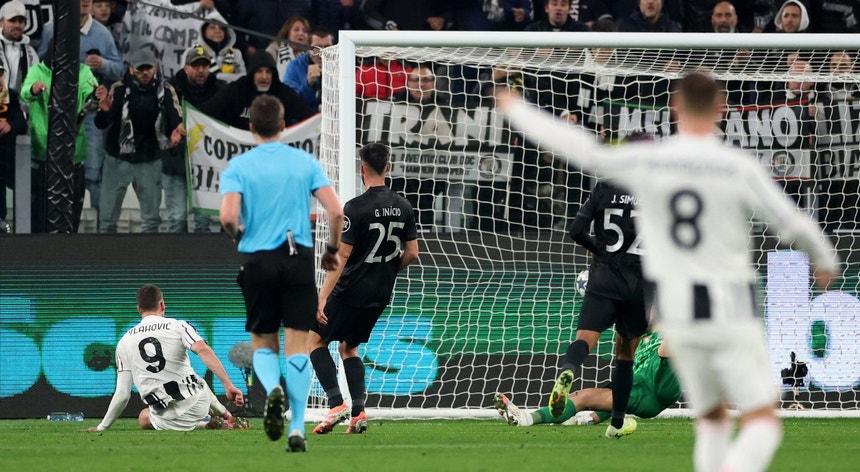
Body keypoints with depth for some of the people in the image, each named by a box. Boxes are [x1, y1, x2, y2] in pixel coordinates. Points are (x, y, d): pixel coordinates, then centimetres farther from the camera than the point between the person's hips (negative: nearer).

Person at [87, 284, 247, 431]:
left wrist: (102, 427, 15)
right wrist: (229, 386, -22)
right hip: (197, 405, 3)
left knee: (144, 418, 32)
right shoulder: (178, 326, 0)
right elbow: (203, 351, -19)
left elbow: (122, 395, 4)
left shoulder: (125, 342, 5)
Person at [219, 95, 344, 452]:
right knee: (297, 345, 2)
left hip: (257, 261, -1)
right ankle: (297, 428, -6)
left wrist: (238, 235, 10)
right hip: (299, 258, 1)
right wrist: (333, 249, 13)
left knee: (263, 343, 14)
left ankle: (272, 388, -17)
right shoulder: (305, 162, 3)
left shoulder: (239, 166, -1)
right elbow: (336, 211, -3)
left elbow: (228, 217, -13)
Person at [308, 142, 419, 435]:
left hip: (352, 291, -6)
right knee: (348, 347, 21)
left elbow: (342, 256, -18)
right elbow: (411, 254, 7)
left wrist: (322, 297, -16)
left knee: (315, 340, 9)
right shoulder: (402, 207, 2)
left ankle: (336, 403, -7)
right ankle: (359, 413, 7)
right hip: (380, 295, 7)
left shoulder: (356, 208, -16)